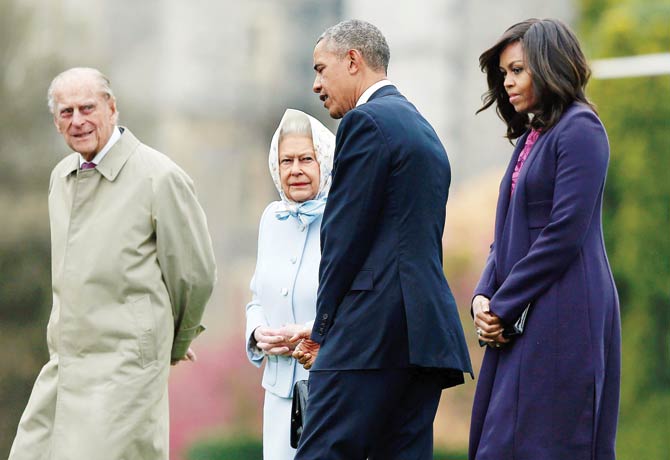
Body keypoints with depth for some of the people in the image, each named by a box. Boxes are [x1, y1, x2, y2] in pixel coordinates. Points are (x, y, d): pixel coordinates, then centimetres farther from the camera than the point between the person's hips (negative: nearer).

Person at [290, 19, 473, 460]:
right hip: (428, 330, 10)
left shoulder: (367, 121, -5)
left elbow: (345, 236, -10)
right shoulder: (424, 130, 24)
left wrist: (325, 327, -1)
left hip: (375, 330, -10)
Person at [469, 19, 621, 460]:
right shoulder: (531, 138, 19)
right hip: (521, 322, 9)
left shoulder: (580, 129, -8)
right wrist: (484, 296, 2)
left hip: (564, 320, -9)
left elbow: (565, 233, -16)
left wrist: (504, 305, -13)